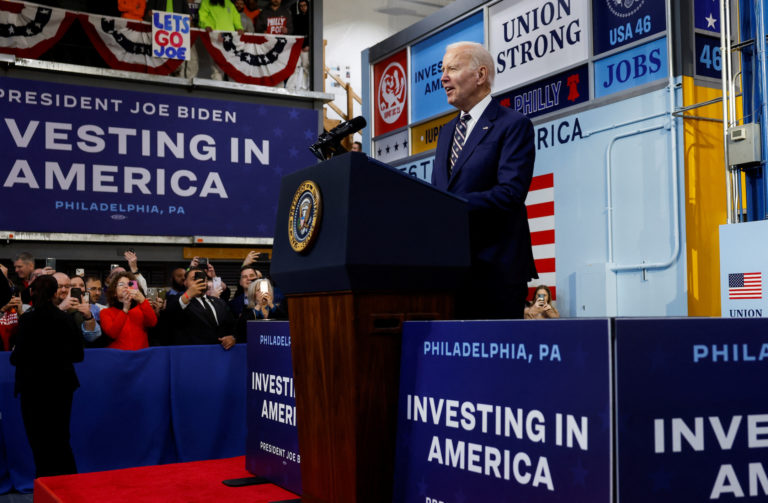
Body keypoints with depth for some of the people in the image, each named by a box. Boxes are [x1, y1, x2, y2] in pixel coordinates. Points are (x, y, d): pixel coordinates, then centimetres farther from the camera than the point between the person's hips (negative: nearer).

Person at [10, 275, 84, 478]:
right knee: (60, 437, 17)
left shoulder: (27, 319, -13)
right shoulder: (67, 319, -1)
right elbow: (78, 355, 5)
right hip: (62, 385, 4)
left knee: (40, 440, 6)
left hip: (35, 386, -4)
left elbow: (18, 356, -16)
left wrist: (13, 355, 6)